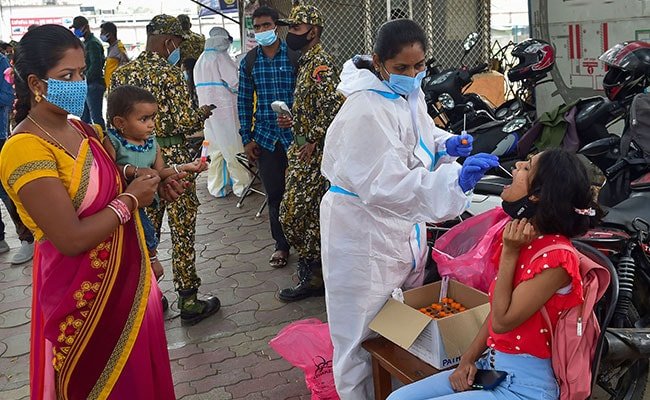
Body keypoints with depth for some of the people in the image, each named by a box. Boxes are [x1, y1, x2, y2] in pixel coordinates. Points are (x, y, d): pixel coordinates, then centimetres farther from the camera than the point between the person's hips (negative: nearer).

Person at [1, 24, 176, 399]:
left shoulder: (81, 129, 4)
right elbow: (70, 239, -25)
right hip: (84, 297, -7)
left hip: (127, 280, 7)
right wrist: (129, 200, -15)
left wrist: (137, 180, 1)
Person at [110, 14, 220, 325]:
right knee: (182, 231, 3)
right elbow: (185, 122, -16)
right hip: (172, 159, -6)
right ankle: (188, 301, 13)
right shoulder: (170, 74, -13)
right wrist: (203, 113, 3)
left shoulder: (121, 74, 6)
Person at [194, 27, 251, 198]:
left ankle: (216, 187, 18)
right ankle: (241, 185, 10)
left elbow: (200, 87, 14)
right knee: (234, 148, 3)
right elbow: (235, 83, -16)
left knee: (215, 149, 12)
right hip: (225, 110, -7)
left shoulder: (200, 61, 12)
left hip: (207, 111, 7)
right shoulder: (221, 57, -12)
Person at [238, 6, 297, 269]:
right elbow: (244, 102, 9)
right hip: (265, 136, 2)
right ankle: (281, 244, 22)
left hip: (294, 135, -2)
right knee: (274, 194, 8)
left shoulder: (294, 55, -2)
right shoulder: (248, 62, 6)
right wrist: (247, 139, 4)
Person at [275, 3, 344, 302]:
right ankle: (314, 270, 26)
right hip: (304, 151, 10)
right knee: (311, 213, 14)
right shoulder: (307, 62, 17)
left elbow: (334, 105, -27)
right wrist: (293, 122, 10)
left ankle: (312, 278, 7)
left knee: (297, 213, -6)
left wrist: (313, 140, -21)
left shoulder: (320, 64, -15)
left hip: (314, 153, -10)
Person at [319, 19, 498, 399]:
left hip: (402, 224, 10)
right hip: (366, 230, -9)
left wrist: (447, 143, -1)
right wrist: (455, 180, -42)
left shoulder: (410, 93, 2)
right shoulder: (367, 111, -27)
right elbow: (385, 185, -34)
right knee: (365, 327, 5)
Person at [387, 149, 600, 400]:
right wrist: (468, 359, 2)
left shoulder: (555, 257, -22)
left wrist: (509, 253, -17)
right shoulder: (526, 240, 6)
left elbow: (502, 321, -18)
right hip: (491, 367, 8)